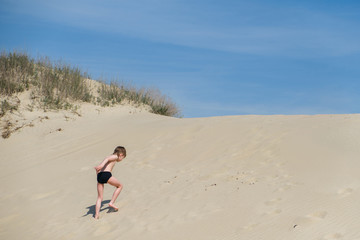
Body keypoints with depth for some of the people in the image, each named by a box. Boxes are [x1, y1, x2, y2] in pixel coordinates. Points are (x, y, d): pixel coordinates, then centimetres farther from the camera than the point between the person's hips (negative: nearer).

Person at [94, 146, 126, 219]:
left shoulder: (111, 157, 31)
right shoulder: (115, 157, 10)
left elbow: (97, 168, 28)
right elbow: (107, 159, -13)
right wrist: (101, 165, -30)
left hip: (99, 176, 7)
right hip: (106, 174, -7)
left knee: (99, 197, 11)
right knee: (120, 186, 17)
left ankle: (96, 215, 2)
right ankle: (111, 202, 11)